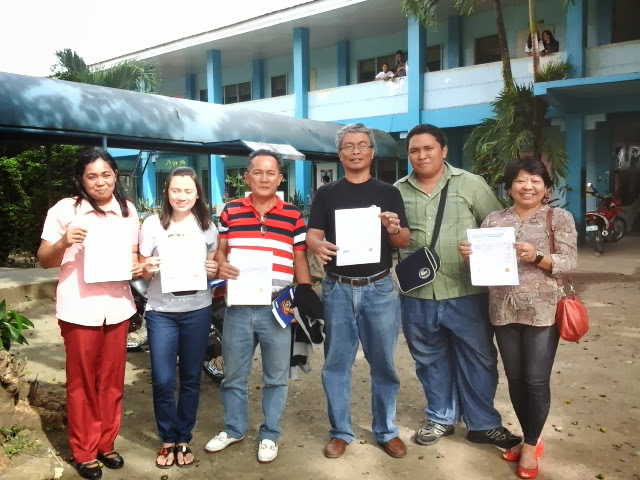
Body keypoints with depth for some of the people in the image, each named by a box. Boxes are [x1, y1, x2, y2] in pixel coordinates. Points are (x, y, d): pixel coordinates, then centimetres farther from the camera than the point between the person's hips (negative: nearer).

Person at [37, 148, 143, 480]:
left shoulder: (128, 210, 7)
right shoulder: (64, 209, -7)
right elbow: (44, 260, -4)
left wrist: (138, 266, -5)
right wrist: (64, 243, -24)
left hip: (117, 307, 4)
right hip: (79, 309, -4)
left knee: (111, 380, 13)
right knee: (81, 382, 7)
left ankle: (106, 444, 30)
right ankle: (83, 452, 23)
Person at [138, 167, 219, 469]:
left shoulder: (207, 226, 4)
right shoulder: (152, 224, 0)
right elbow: (142, 272, 3)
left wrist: (214, 270, -10)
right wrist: (147, 269, -19)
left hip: (197, 312, 1)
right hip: (161, 312, -1)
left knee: (191, 379, 9)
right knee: (162, 380, -1)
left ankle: (184, 439, 25)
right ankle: (168, 439, 20)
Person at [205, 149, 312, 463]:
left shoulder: (293, 216, 1)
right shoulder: (230, 211, 5)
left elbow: (300, 261, 4)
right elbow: (220, 251, 10)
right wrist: (220, 266, -13)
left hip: (276, 308, -1)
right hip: (238, 306, 2)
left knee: (275, 377, 11)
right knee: (233, 375, 15)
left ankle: (269, 435, 29)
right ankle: (233, 428, 36)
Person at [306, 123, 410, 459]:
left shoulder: (388, 193, 6)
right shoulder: (327, 193, 7)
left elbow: (405, 242, 4)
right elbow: (312, 235, 1)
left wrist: (394, 229, -19)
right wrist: (318, 246, -23)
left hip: (379, 289, 0)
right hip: (338, 289, 0)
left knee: (383, 364, 9)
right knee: (336, 364, 7)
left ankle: (386, 431, 24)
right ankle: (340, 432, 22)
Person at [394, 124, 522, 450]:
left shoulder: (471, 184, 0)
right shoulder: (397, 192, 6)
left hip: (466, 294, -2)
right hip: (417, 296, 2)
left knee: (478, 359, 10)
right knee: (430, 360, 16)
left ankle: (483, 424, 28)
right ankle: (441, 418, 35)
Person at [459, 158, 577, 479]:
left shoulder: (559, 217, 0)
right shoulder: (494, 219, 8)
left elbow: (570, 262, -6)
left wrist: (537, 257, -22)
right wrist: (468, 255, -14)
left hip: (542, 312, -3)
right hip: (503, 311, 3)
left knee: (536, 380, 3)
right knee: (515, 379, 13)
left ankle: (531, 444, 23)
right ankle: (529, 438, 32)